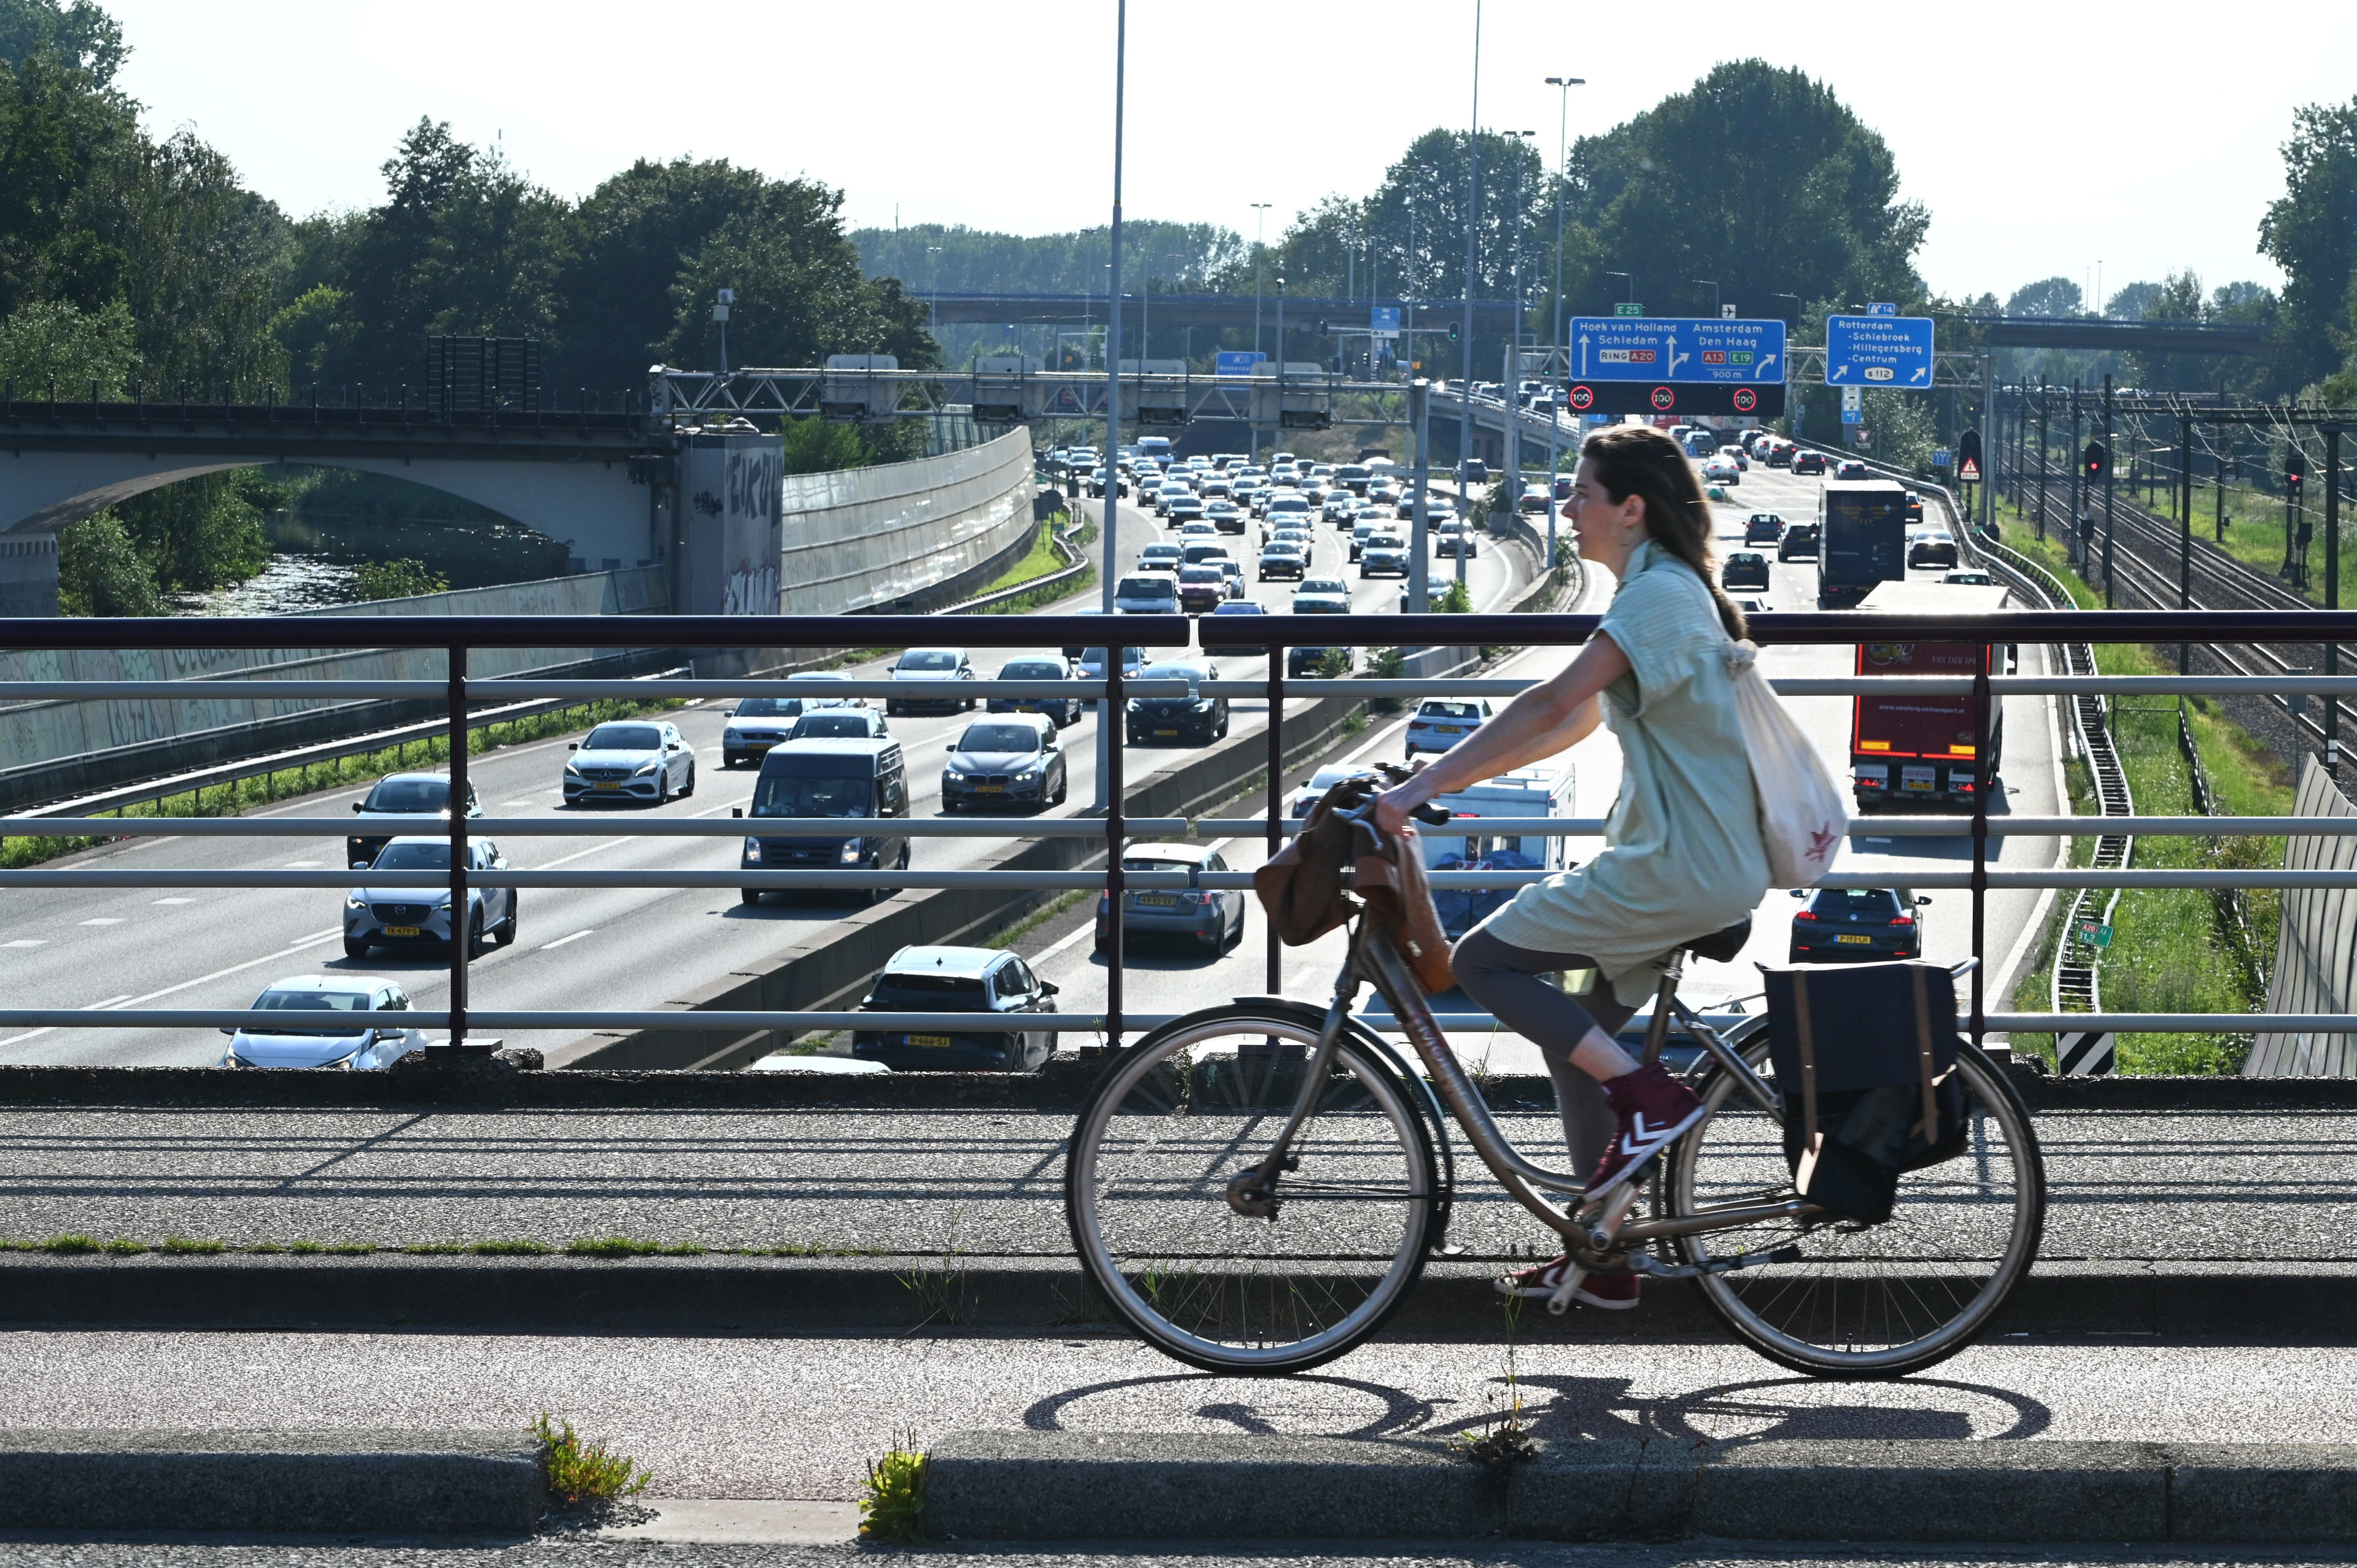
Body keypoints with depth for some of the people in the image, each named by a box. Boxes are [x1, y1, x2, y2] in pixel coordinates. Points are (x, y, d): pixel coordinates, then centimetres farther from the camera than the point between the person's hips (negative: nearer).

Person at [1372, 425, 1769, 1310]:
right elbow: (1575, 722, 21)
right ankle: (1602, 1260, 18)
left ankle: (1649, 1100, -8)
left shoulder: (1661, 593, -15)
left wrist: (1423, 786, -22)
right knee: (1575, 1036, 14)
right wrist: (1447, 780, 14)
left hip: (1680, 871, -10)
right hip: (1693, 865, 10)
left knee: (1485, 961, -8)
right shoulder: (1658, 591, 17)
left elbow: (1552, 705, -23)